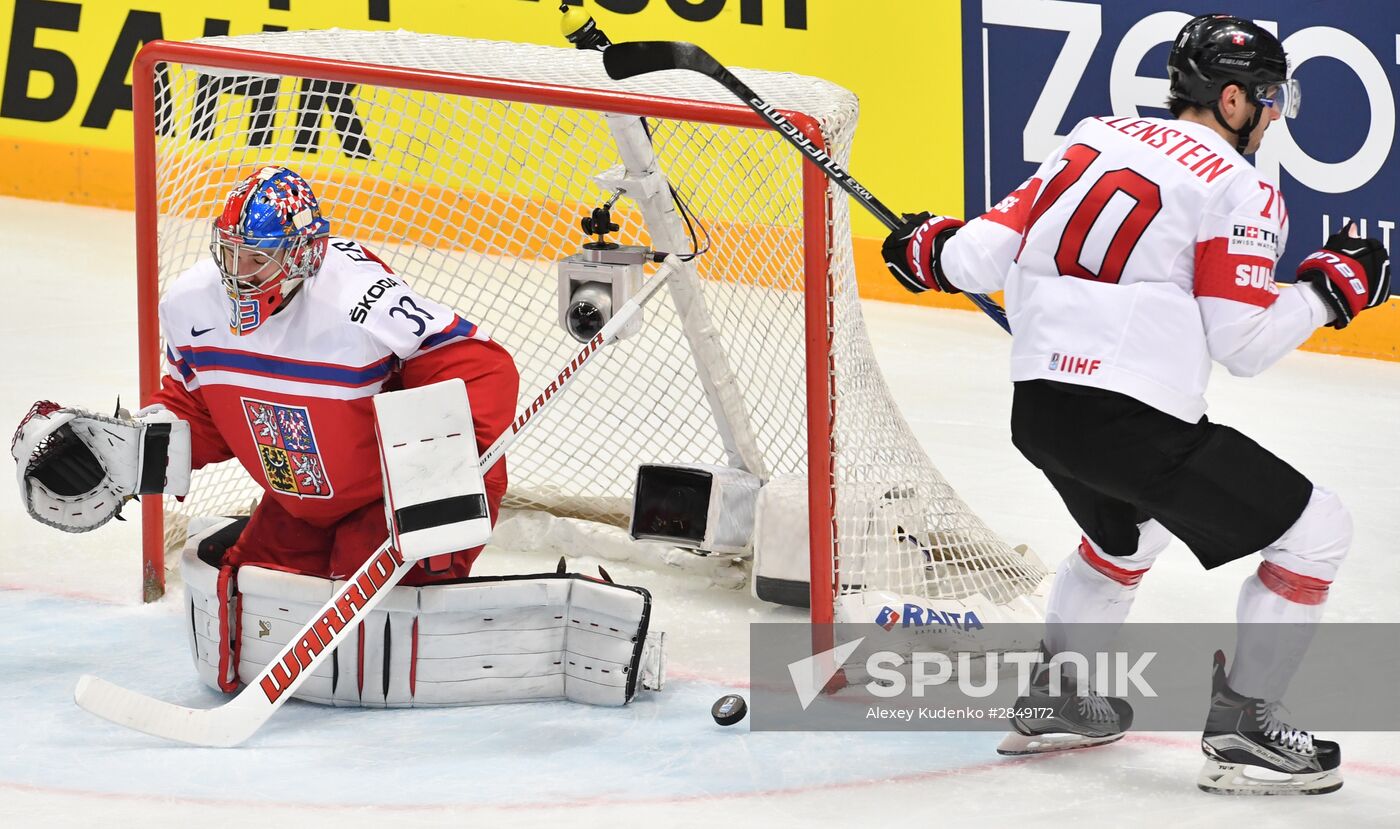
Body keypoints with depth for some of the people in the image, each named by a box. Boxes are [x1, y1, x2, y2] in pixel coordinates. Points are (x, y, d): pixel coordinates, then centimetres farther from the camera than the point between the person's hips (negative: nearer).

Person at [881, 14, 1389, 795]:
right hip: (1133, 421, -8)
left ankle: (1051, 698, 41)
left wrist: (933, 248, 31)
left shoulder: (1095, 139, 14)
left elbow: (988, 255, 11)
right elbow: (1242, 342, -9)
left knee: (1125, 535, 37)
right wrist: (1331, 288, 4)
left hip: (1038, 406, 8)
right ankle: (1242, 728, 2)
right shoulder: (1241, 187, -4)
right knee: (1315, 531, 2)